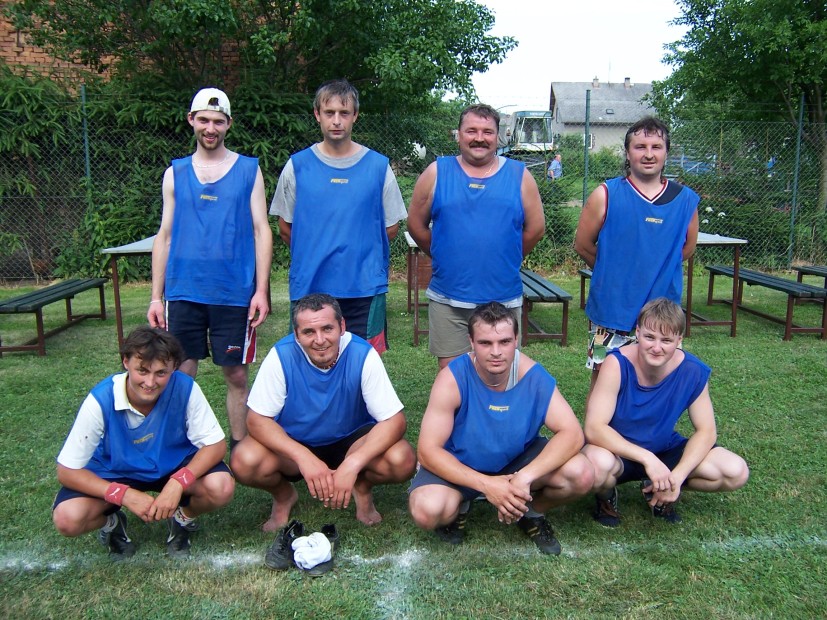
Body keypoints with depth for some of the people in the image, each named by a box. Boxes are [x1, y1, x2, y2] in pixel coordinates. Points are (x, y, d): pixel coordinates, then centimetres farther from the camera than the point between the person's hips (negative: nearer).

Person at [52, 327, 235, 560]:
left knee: (221, 488, -27)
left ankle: (183, 518, 7)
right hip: (113, 473, 0)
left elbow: (216, 444, -19)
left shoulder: (185, 388, -26)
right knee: (67, 518, -26)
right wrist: (125, 495, -30)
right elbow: (66, 471, -19)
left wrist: (178, 482, -35)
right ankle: (112, 522, 10)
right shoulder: (101, 400, -27)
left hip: (175, 466, 0)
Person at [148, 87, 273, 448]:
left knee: (236, 375, 6)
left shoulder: (249, 170, 5)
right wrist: (156, 297, 6)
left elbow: (261, 231, 2)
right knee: (181, 376, 5)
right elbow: (164, 236, 11)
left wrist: (261, 289, -6)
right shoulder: (175, 173, 11)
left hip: (234, 293, -1)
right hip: (183, 293, 2)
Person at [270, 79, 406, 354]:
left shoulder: (378, 166, 3)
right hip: (308, 287, 1)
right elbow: (285, 227, 11)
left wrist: (361, 255, 5)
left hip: (365, 288, 0)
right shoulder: (297, 166, 4)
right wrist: (314, 257, 8)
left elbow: (391, 227, 8)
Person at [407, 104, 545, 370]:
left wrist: (505, 259, 11)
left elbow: (536, 228, 8)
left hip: (504, 300, 1)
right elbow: (416, 224, 8)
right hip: (447, 300, 0)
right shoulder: (436, 173, 3)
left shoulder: (519, 175, 4)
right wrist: (443, 256, 9)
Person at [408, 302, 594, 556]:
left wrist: (525, 477, -38)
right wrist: (486, 484, -37)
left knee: (581, 475, -23)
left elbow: (572, 433, -23)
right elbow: (427, 450, -26)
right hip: (459, 464, -2)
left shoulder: (534, 376, -20)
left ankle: (531, 513, 10)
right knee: (427, 511, -32)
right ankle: (459, 507, 8)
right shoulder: (453, 378, -26)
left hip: (519, 458, 2)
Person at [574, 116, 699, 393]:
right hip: (611, 307, -2)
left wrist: (655, 273, 13)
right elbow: (582, 244, 0)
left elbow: (686, 249, 15)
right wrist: (612, 273, 8)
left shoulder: (686, 200, 2)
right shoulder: (606, 195, -6)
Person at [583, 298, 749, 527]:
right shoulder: (617, 364, -26)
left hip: (664, 450, 4)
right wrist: (647, 459, -39)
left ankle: (660, 490, 11)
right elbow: (594, 429, -30)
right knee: (598, 463, -39)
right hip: (620, 452, -4)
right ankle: (606, 496, 1)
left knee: (737, 472, -15)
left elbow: (706, 431, -8)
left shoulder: (693, 371, -16)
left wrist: (677, 476, -23)